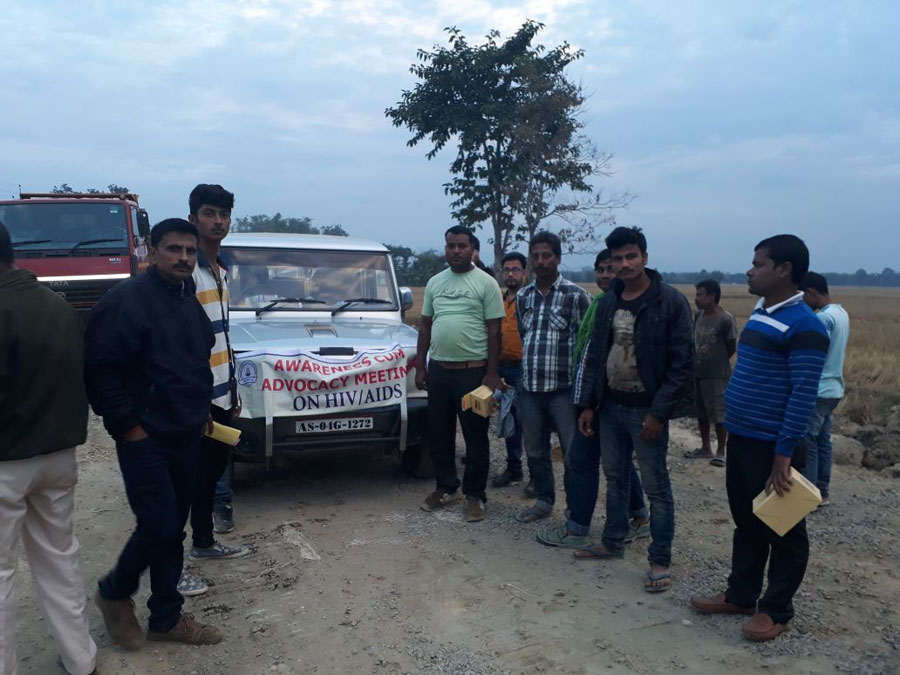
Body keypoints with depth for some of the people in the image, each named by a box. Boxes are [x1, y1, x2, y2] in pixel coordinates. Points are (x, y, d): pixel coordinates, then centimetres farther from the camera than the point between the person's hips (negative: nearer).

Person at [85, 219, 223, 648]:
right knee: (158, 528, -5)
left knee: (173, 531, 13)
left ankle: (166, 618, 26)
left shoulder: (191, 299, 10)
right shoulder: (126, 300, -15)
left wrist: (202, 409, 13)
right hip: (145, 439, -7)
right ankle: (114, 593, 24)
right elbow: (99, 369, -17)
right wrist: (127, 425, -16)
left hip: (186, 437, 7)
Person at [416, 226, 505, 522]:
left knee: (475, 436, 4)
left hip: (473, 371, -5)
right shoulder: (434, 283, 10)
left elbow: (494, 331, -6)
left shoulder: (486, 283, -5)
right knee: (438, 433, 13)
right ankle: (445, 487, 29)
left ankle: (475, 495, 17)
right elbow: (425, 326, 14)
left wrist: (491, 373, -11)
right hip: (438, 369, 5)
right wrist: (420, 366, 9)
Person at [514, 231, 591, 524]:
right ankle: (544, 501, 32)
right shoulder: (523, 297, 10)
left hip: (563, 390, -5)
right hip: (529, 390, 5)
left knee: (573, 455, 1)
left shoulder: (576, 295, -5)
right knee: (535, 452, 15)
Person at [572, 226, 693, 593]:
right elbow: (594, 355, 11)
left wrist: (659, 412, -17)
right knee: (614, 477, 18)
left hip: (646, 410, -6)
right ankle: (613, 541, 34)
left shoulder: (671, 301, -12)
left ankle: (660, 560, 16)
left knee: (656, 487, 4)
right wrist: (587, 404, 7)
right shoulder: (608, 302, 7)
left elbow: (682, 362, -14)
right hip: (610, 407, 6)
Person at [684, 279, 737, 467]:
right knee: (701, 413, 16)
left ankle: (720, 452, 14)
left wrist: (718, 362, 6)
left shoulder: (726, 319, -16)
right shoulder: (698, 316, 4)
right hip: (697, 373, 7)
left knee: (719, 415, 2)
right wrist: (697, 362, 9)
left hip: (717, 375, -7)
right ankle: (705, 448, 29)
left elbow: (731, 347, -6)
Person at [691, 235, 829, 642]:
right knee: (746, 524, 19)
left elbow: (803, 396, -20)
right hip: (741, 440, 9)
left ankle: (776, 609, 23)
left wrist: (783, 454, -20)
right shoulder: (758, 315, 10)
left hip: (773, 447, -8)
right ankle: (740, 596, 32)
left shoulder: (803, 326, -17)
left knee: (783, 531, 9)